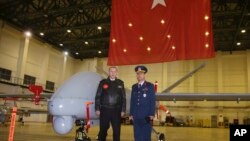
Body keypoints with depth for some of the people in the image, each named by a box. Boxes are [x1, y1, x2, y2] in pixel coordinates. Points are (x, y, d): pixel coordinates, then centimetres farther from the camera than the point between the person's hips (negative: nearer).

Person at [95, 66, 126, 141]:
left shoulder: (120, 83, 7)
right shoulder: (103, 82, 4)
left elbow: (123, 97, 7)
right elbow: (98, 96, 4)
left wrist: (123, 110, 3)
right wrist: (97, 109, -1)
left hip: (116, 110, 1)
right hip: (104, 110, -1)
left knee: (117, 130, 6)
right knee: (103, 129, 9)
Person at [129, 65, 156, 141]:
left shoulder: (150, 86, 1)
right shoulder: (134, 87, 13)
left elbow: (152, 101, -3)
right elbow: (132, 101, 13)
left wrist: (151, 114, -10)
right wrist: (131, 114, 8)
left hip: (146, 116, -4)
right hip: (136, 116, 4)